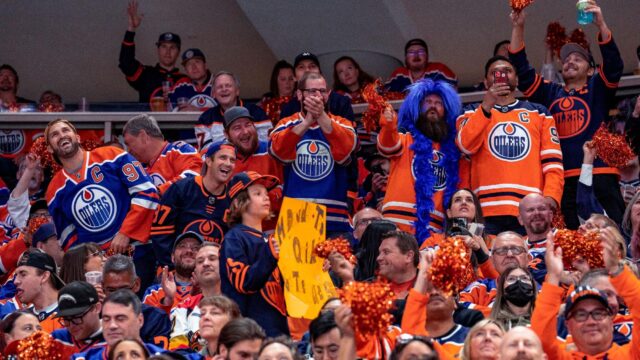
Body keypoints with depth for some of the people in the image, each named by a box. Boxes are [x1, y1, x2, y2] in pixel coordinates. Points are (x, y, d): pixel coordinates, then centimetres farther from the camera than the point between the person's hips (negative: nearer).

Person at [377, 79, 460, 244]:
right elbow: (389, 147, -10)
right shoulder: (406, 139, 13)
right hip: (400, 223, -3)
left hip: (434, 227, 3)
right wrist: (388, 127, -33)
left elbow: (460, 190, 22)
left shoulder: (451, 148, 21)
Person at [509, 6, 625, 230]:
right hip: (562, 179, 3)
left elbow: (614, 66, -2)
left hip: (599, 176, -3)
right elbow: (522, 71, 17)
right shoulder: (550, 93, 22)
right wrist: (518, 29, 9)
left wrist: (601, 25, -14)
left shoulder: (597, 89, 14)